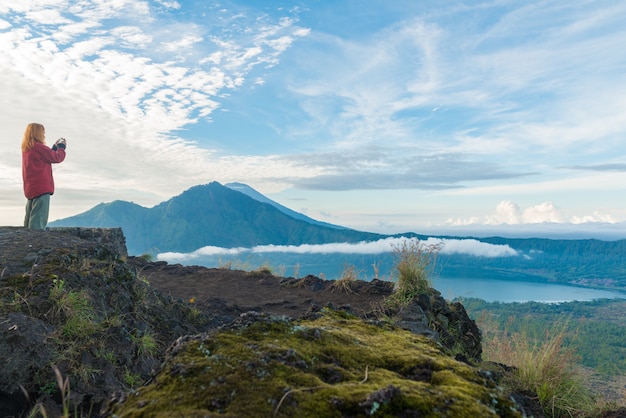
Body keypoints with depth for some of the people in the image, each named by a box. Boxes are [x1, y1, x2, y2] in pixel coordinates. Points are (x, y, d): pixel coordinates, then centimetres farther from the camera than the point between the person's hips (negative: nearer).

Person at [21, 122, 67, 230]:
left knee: (30, 219, 13)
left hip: (30, 189, 9)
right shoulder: (38, 146, -13)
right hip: (41, 188, -9)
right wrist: (61, 147, 8)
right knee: (38, 220, -12)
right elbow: (58, 158, -9)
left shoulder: (26, 148, 15)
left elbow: (46, 157, 21)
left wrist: (55, 147, 16)